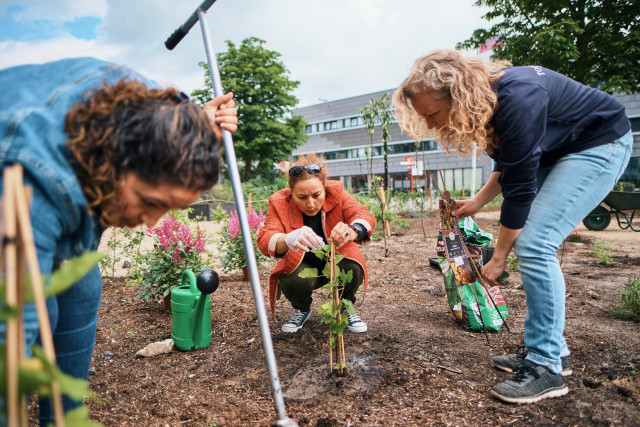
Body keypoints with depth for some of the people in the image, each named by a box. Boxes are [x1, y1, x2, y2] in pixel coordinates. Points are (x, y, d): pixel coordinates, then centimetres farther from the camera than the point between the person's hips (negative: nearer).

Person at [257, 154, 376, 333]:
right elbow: (264, 240, -31)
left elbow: (365, 215, -26)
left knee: (353, 270, -31)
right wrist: (288, 240, -57)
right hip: (302, 266, 0)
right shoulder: (280, 203, -19)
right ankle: (302, 309, 8)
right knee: (291, 283, -32)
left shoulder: (336, 192, -15)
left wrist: (352, 231, -52)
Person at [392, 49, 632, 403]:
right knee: (530, 242, 2)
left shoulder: (516, 100, -34)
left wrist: (498, 258, -21)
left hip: (600, 144, -9)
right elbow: (507, 164, 9)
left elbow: (519, 188, -29)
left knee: (534, 244, -19)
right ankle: (552, 350, 13)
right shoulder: (481, 99, -6)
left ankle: (547, 368, -8)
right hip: (556, 150, 9)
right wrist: (477, 201, 0)